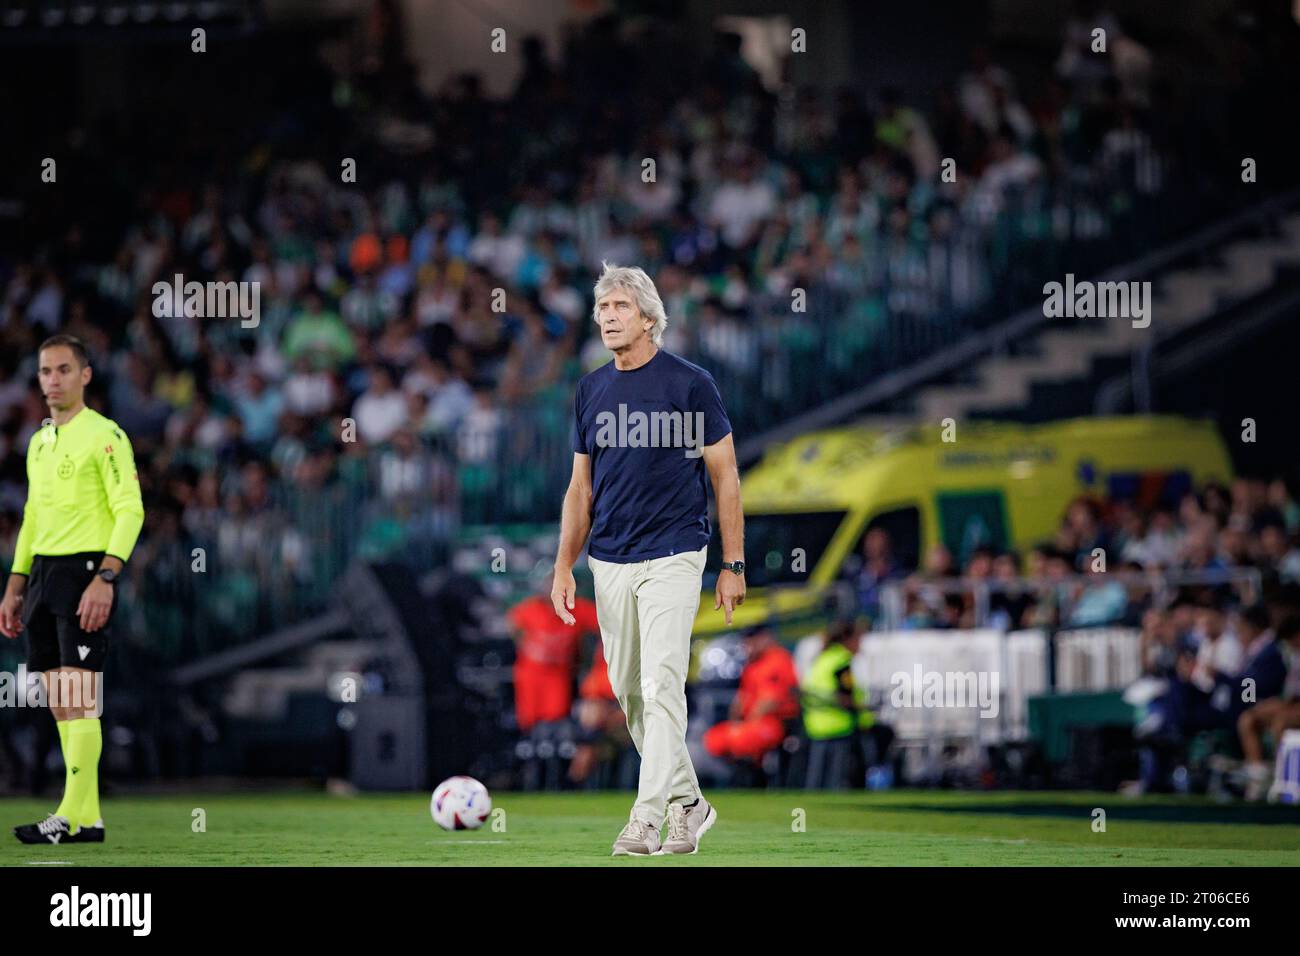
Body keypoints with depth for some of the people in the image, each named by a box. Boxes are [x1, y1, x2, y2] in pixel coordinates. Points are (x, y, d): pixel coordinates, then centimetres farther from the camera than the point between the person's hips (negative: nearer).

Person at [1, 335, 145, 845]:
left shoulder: (104, 435, -7)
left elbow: (130, 511, -13)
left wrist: (106, 578, -22)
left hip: (84, 570, -8)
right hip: (43, 573, 8)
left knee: (77, 701, -11)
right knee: (59, 704, 6)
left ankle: (73, 818, -11)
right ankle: (88, 816, 9)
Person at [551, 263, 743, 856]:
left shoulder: (689, 383, -6)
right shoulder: (591, 390, 9)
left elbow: (725, 475, -2)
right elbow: (582, 486, 14)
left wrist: (733, 564, -5)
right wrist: (563, 568, 7)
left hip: (673, 557, -6)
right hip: (609, 562, 6)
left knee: (661, 688, -12)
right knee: (629, 693, 9)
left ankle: (646, 819, -13)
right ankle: (687, 804, 22)